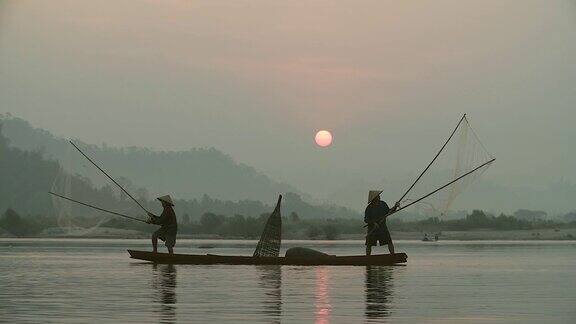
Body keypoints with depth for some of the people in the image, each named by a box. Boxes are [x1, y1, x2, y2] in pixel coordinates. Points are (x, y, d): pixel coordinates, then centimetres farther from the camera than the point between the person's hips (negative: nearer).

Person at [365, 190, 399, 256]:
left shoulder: (383, 204, 3)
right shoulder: (369, 208, -10)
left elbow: (388, 212, 14)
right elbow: (366, 220, -10)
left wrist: (395, 207, -1)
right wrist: (373, 223, -25)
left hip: (383, 227, 3)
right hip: (372, 228, -3)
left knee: (389, 242, -6)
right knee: (369, 245, 1)